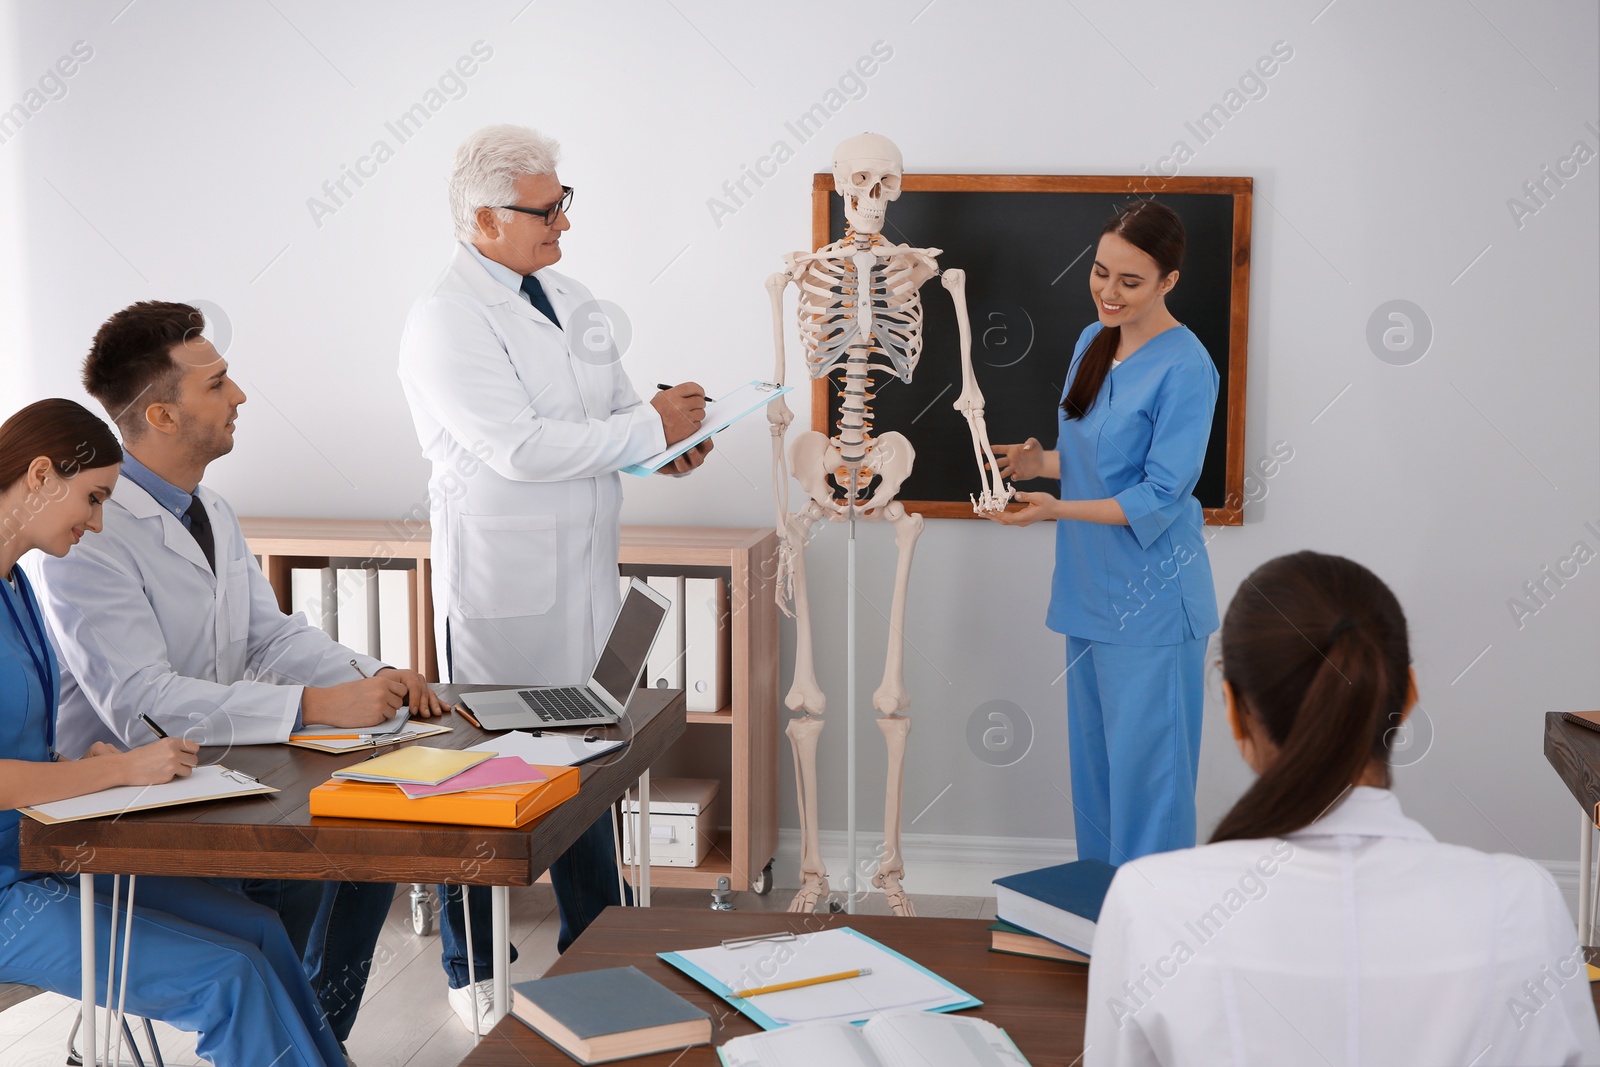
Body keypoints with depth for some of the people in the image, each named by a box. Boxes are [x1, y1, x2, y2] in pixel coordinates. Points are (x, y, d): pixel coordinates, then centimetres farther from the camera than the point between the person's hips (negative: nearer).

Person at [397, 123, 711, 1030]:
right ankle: (474, 973, 22)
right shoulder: (446, 321, -13)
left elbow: (614, 415, 16)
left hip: (585, 575, 7)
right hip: (502, 588, -7)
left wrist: (673, 436, -6)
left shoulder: (571, 300, 13)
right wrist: (651, 427, -17)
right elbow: (521, 447, -21)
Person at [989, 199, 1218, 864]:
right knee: (1092, 761, 16)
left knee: (1144, 768, -2)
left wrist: (1055, 509, -26)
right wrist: (1039, 463, -1)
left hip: (1150, 603, -8)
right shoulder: (1093, 342, 9)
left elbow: (1159, 497, -18)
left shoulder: (1186, 368, -16)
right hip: (1089, 590, 8)